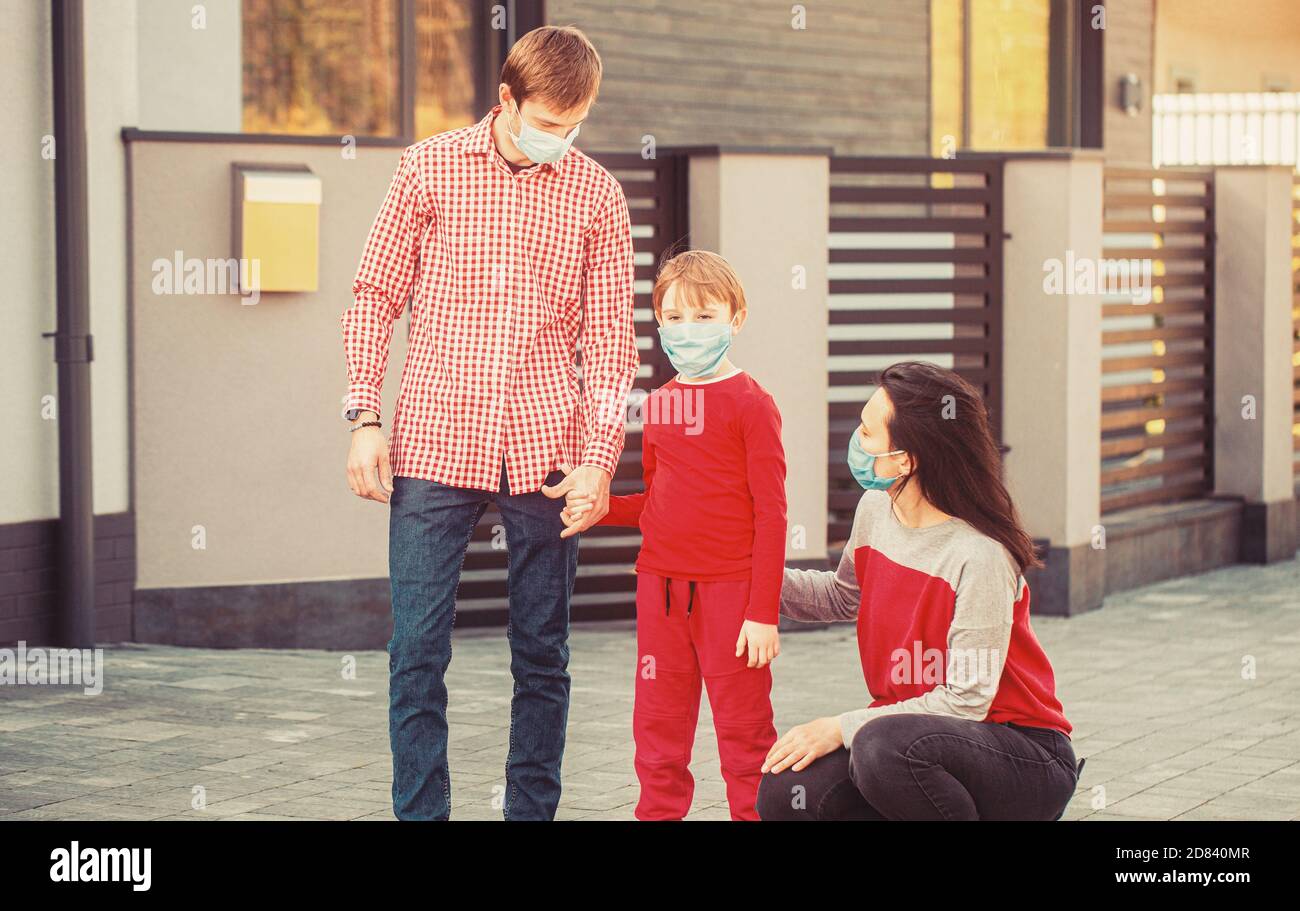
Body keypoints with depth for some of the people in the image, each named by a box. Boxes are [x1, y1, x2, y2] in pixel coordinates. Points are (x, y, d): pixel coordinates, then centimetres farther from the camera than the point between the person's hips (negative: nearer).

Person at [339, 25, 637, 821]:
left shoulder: (596, 195, 5)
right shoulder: (430, 168, 4)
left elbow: (611, 336, 5)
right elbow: (377, 296, 7)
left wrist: (598, 458, -4)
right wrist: (366, 418, -1)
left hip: (546, 455, 1)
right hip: (433, 447, -1)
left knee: (542, 655, 6)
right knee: (418, 651, -3)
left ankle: (532, 810, 17)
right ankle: (420, 813, 5)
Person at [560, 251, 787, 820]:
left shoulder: (750, 403, -8)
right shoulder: (657, 405, 10)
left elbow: (771, 512, -9)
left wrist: (763, 612, -13)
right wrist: (600, 507, 0)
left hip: (730, 589, -6)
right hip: (660, 584, 6)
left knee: (743, 727, 1)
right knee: (658, 727, 11)